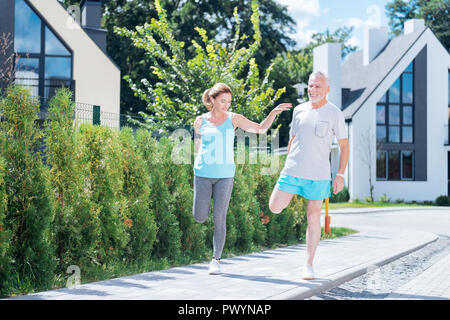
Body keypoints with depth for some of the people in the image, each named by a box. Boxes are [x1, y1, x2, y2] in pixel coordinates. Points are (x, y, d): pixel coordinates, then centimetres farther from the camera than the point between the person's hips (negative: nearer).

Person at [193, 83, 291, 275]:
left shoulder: (233, 119, 2)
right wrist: (203, 159, 10)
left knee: (219, 218, -5)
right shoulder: (201, 121, 4)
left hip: (225, 175, -1)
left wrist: (274, 112, -11)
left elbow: (261, 128, 1)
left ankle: (216, 260, 3)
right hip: (203, 173, 1)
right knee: (200, 217, -1)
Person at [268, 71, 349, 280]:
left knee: (313, 218, -1)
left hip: (318, 175, -3)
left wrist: (340, 175, -5)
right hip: (292, 171, 3)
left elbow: (344, 146, 2)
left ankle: (309, 266, 8)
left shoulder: (335, 114, -1)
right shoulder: (299, 110, 9)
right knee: (275, 208, -5)